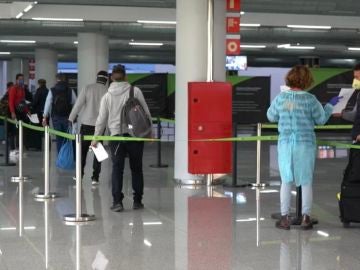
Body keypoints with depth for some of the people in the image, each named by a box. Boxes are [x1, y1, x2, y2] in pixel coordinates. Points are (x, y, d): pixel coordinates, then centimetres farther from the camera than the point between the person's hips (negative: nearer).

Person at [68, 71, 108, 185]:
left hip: (86, 124, 0)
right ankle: (95, 177, 5)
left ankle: (79, 174, 15)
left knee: (83, 150, 13)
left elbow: (78, 104, -6)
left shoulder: (88, 88, -4)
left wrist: (71, 118, 1)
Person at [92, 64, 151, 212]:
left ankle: (117, 201, -4)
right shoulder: (135, 91, -2)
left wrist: (96, 138, 15)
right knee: (136, 168, 10)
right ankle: (137, 201, 14)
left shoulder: (107, 96, 3)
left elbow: (101, 119, 6)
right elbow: (146, 113, -1)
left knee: (117, 168, 4)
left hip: (116, 136, 1)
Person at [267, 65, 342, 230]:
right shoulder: (310, 99, -10)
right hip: (305, 144, -2)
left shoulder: (280, 98, -4)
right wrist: (330, 105, 14)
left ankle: (285, 218, 10)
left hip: (285, 144, 2)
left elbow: (271, 116, 9)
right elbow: (321, 119, 0)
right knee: (306, 182, 8)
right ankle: (306, 218, 10)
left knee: (286, 181, 10)